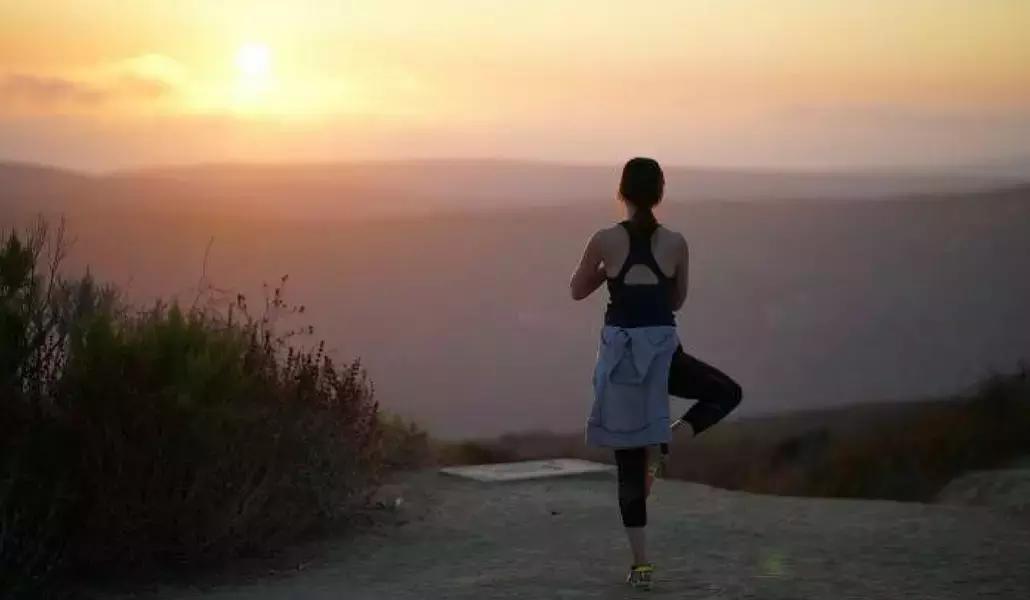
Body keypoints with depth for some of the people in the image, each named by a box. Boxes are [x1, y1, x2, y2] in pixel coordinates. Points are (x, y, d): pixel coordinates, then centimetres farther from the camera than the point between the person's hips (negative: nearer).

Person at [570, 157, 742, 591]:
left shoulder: (605, 241, -5)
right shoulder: (675, 243, -1)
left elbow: (577, 291, 9)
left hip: (620, 351, 1)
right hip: (662, 349, -1)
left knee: (629, 462, 9)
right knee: (727, 393, 26)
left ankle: (640, 563, 8)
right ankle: (664, 441, 2)